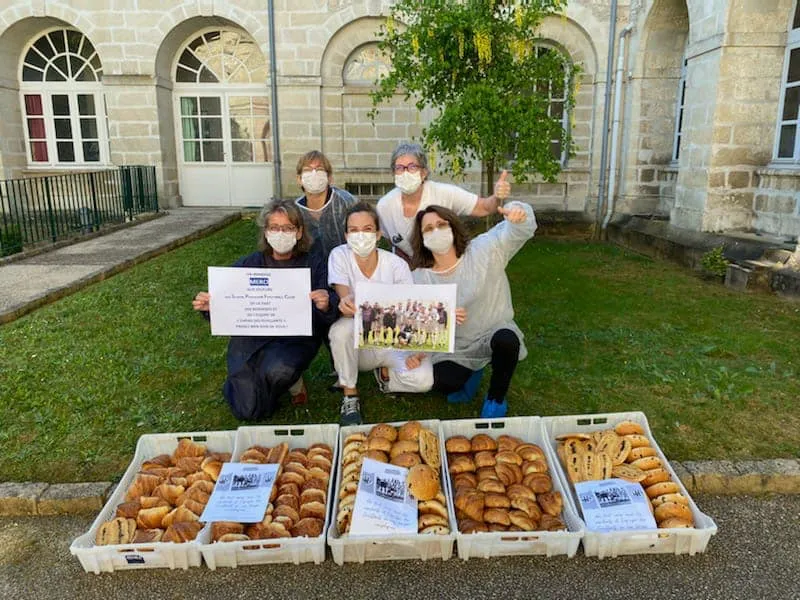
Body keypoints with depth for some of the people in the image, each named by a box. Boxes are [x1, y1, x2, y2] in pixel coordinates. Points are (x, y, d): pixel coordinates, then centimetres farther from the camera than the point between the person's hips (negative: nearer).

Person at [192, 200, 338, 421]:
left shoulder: (314, 263, 2)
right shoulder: (247, 265, 7)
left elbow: (330, 317, -5)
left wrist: (325, 307, -29)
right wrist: (209, 307, -15)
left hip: (295, 338, -2)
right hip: (250, 339, 2)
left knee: (276, 370, -34)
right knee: (248, 411, -10)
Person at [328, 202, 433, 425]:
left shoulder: (396, 265, -11)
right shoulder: (339, 256, -10)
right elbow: (344, 298, -22)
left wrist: (416, 350, -29)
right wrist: (346, 304, -49)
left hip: (393, 343, 0)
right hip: (359, 344, 0)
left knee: (423, 379, -27)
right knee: (342, 328, -35)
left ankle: (386, 374, 9)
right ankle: (350, 395, -10)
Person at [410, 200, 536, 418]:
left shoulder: (482, 250, -11)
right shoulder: (420, 278, -7)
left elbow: (515, 231, -22)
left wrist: (518, 213, -47)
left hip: (494, 333, -1)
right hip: (455, 350, 2)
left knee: (507, 340, -36)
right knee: (441, 383, -24)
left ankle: (496, 398, -5)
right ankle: (470, 373, 17)